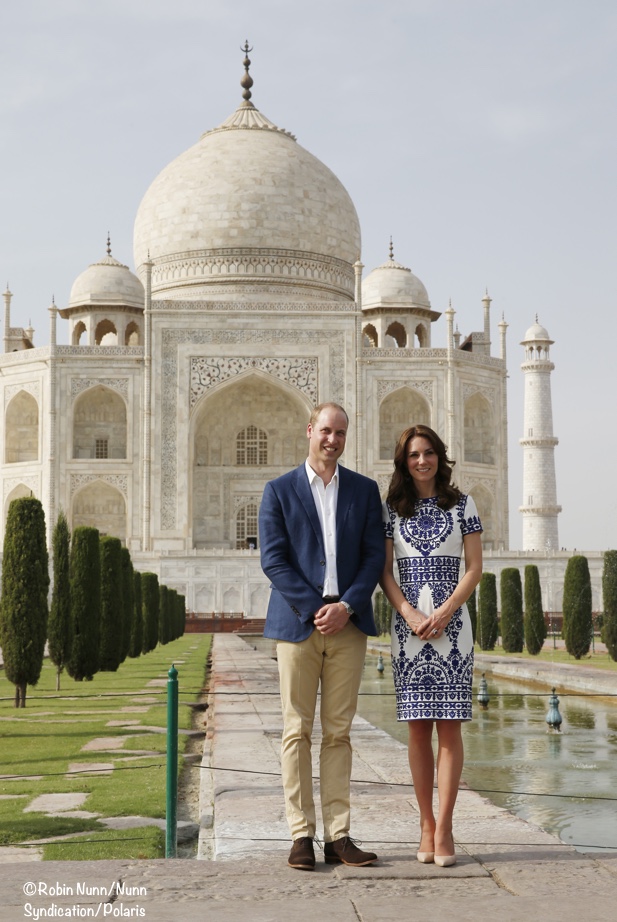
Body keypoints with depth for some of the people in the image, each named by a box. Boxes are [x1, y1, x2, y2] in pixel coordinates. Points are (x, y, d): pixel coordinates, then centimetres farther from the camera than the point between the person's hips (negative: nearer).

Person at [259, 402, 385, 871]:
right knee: (298, 730, 1)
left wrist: (346, 607, -9)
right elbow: (273, 559, -2)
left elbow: (374, 556, 5)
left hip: (347, 622, 2)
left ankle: (338, 835, 8)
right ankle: (301, 835, 5)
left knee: (338, 731, 5)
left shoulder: (364, 490, 10)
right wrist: (314, 609, -11)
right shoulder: (280, 490, 5)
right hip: (298, 621, -2)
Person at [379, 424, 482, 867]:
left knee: (449, 725, -4)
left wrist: (443, 613, -10)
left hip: (451, 622, -1)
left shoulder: (462, 505, 6)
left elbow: (475, 568, 3)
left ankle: (444, 828, -3)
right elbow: (384, 572, 6)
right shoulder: (391, 509, 9)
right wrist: (411, 615, -9)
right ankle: (427, 828, 7)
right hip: (407, 624, 1)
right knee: (418, 727, 2)